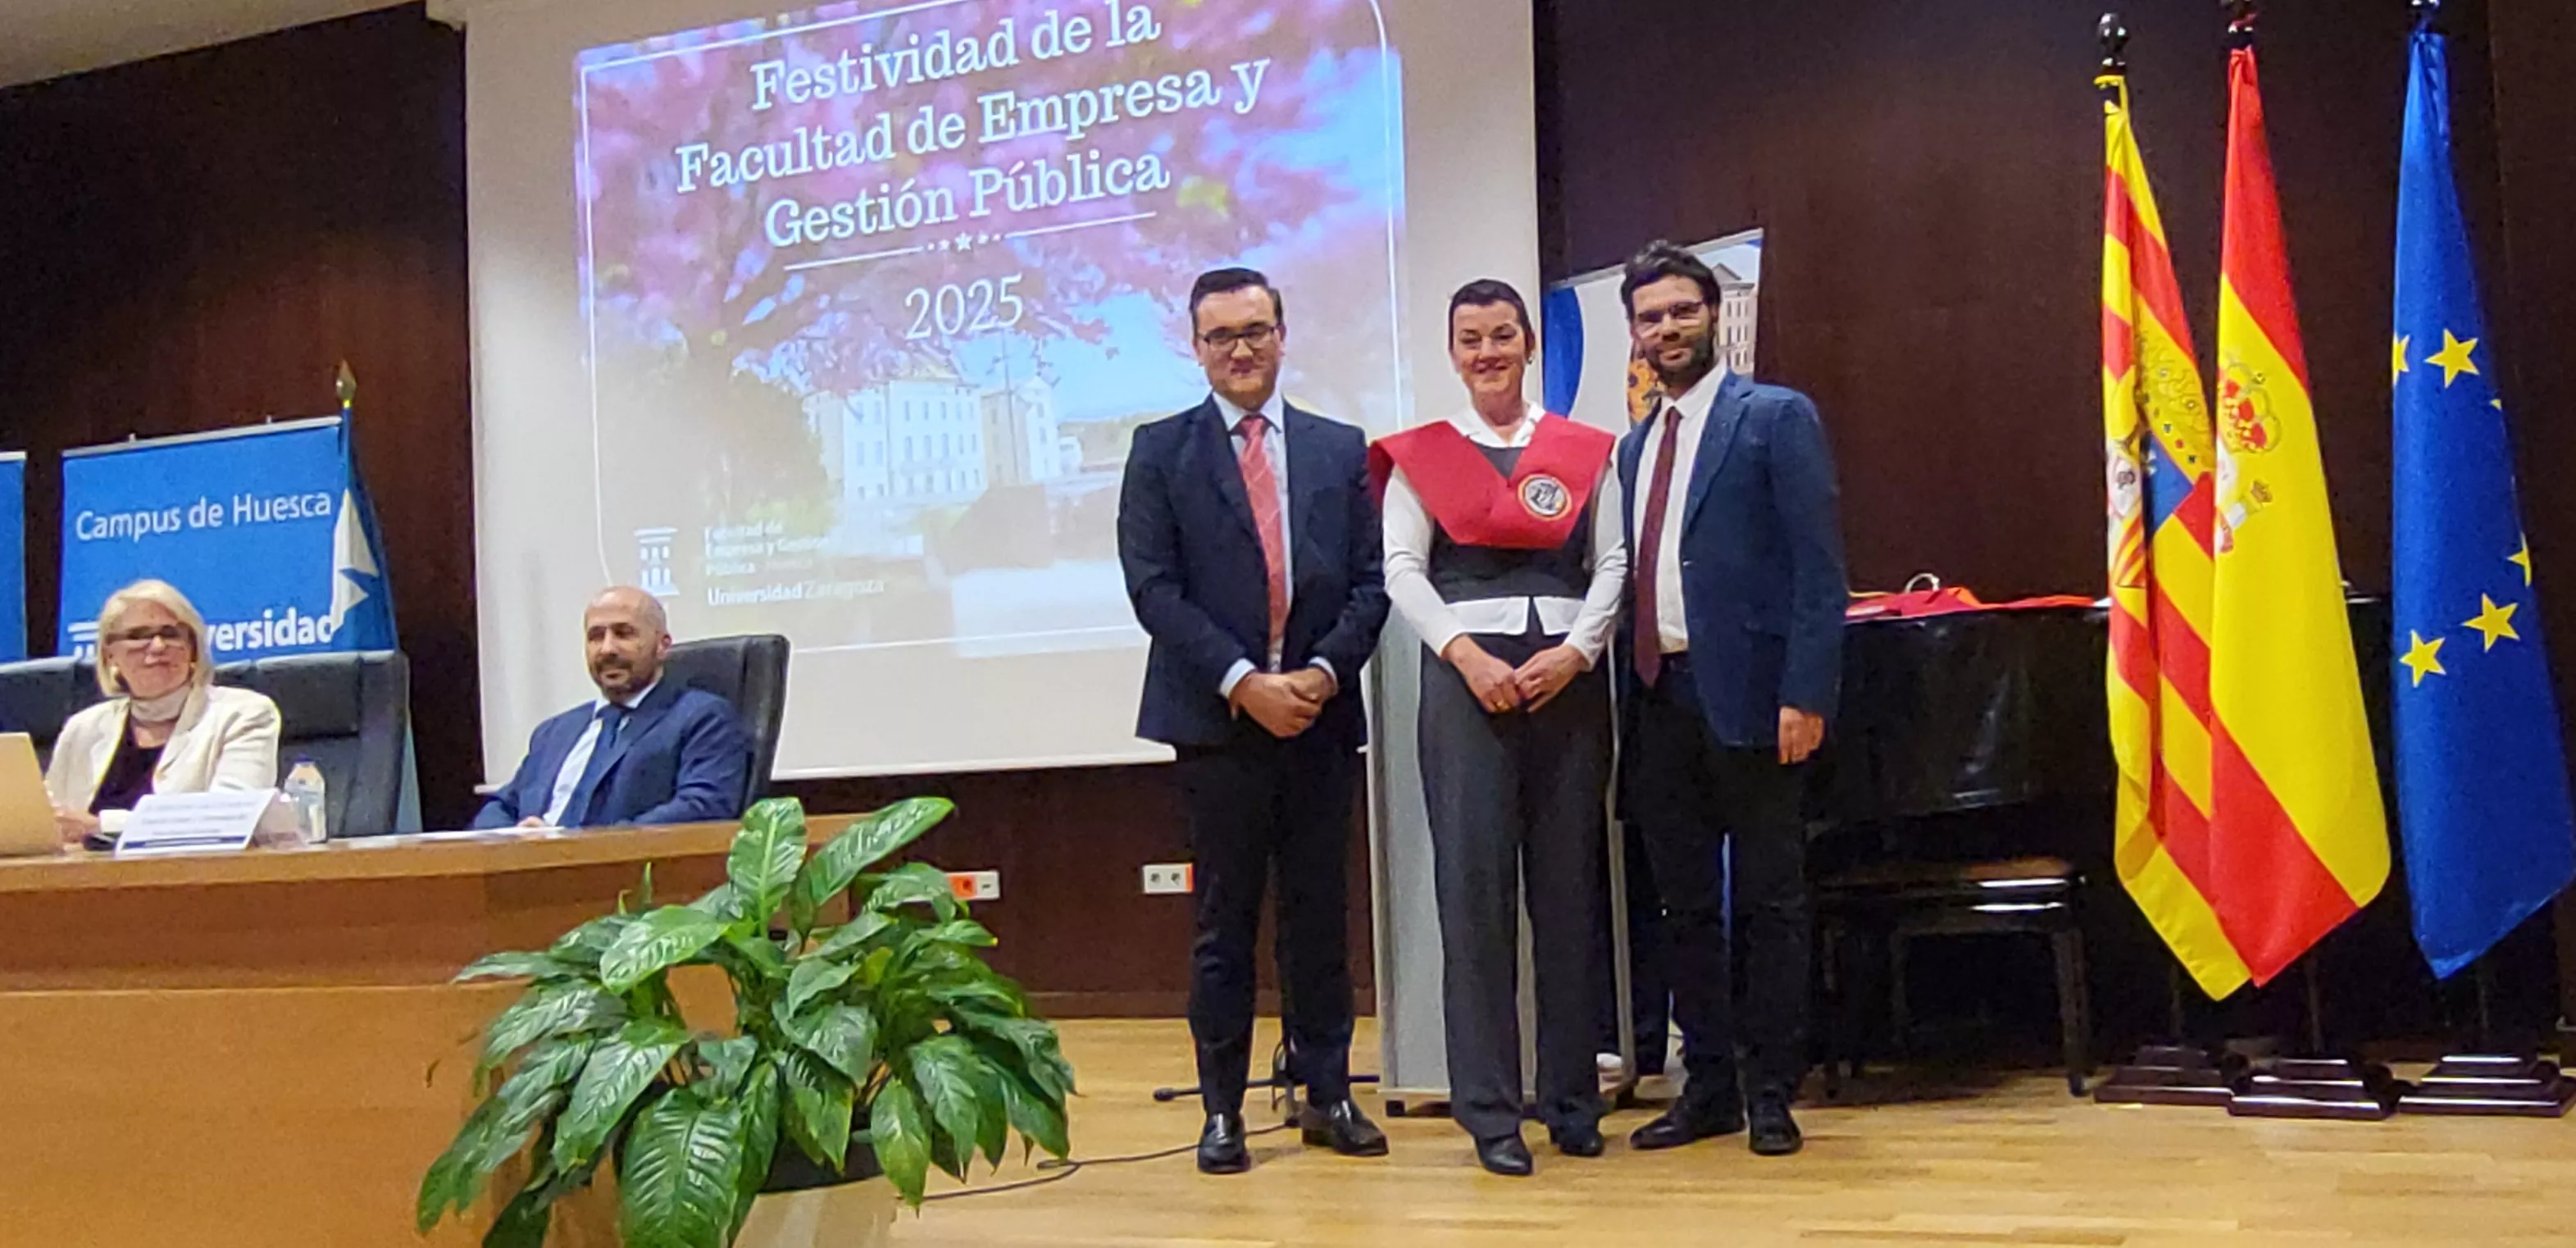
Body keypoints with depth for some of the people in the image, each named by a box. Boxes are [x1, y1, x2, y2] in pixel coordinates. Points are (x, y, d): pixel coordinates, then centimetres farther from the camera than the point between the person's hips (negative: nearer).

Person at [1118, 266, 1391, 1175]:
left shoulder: (1341, 449, 11)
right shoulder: (1161, 451, 4)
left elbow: (1371, 581, 7)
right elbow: (1154, 587, -5)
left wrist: (1323, 672, -9)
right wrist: (1244, 682, -13)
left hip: (1321, 714, 2)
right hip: (1216, 720, -2)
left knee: (1319, 913, 8)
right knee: (1224, 920, 4)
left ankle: (1327, 1092, 18)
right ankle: (1223, 1108, 11)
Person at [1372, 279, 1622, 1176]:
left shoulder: (1584, 451, 11)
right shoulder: (1420, 456, 9)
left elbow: (1613, 563, 6)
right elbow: (1402, 571, 2)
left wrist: (1574, 650, -8)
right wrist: (1466, 655, -11)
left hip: (1568, 677, 1)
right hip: (1467, 676, -1)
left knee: (1570, 884, 4)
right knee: (1474, 883, -3)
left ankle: (1571, 1099, 13)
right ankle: (1489, 1110, 3)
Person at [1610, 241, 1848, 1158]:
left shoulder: (1777, 419, -2)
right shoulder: (1635, 446, 17)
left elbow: (1819, 567, -9)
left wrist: (1805, 695, -17)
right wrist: (1629, 693, 7)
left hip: (1748, 699, -6)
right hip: (1659, 698, 6)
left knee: (1769, 902, 3)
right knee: (1686, 904, 11)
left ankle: (1771, 1091, 12)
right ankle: (1708, 1086, 20)